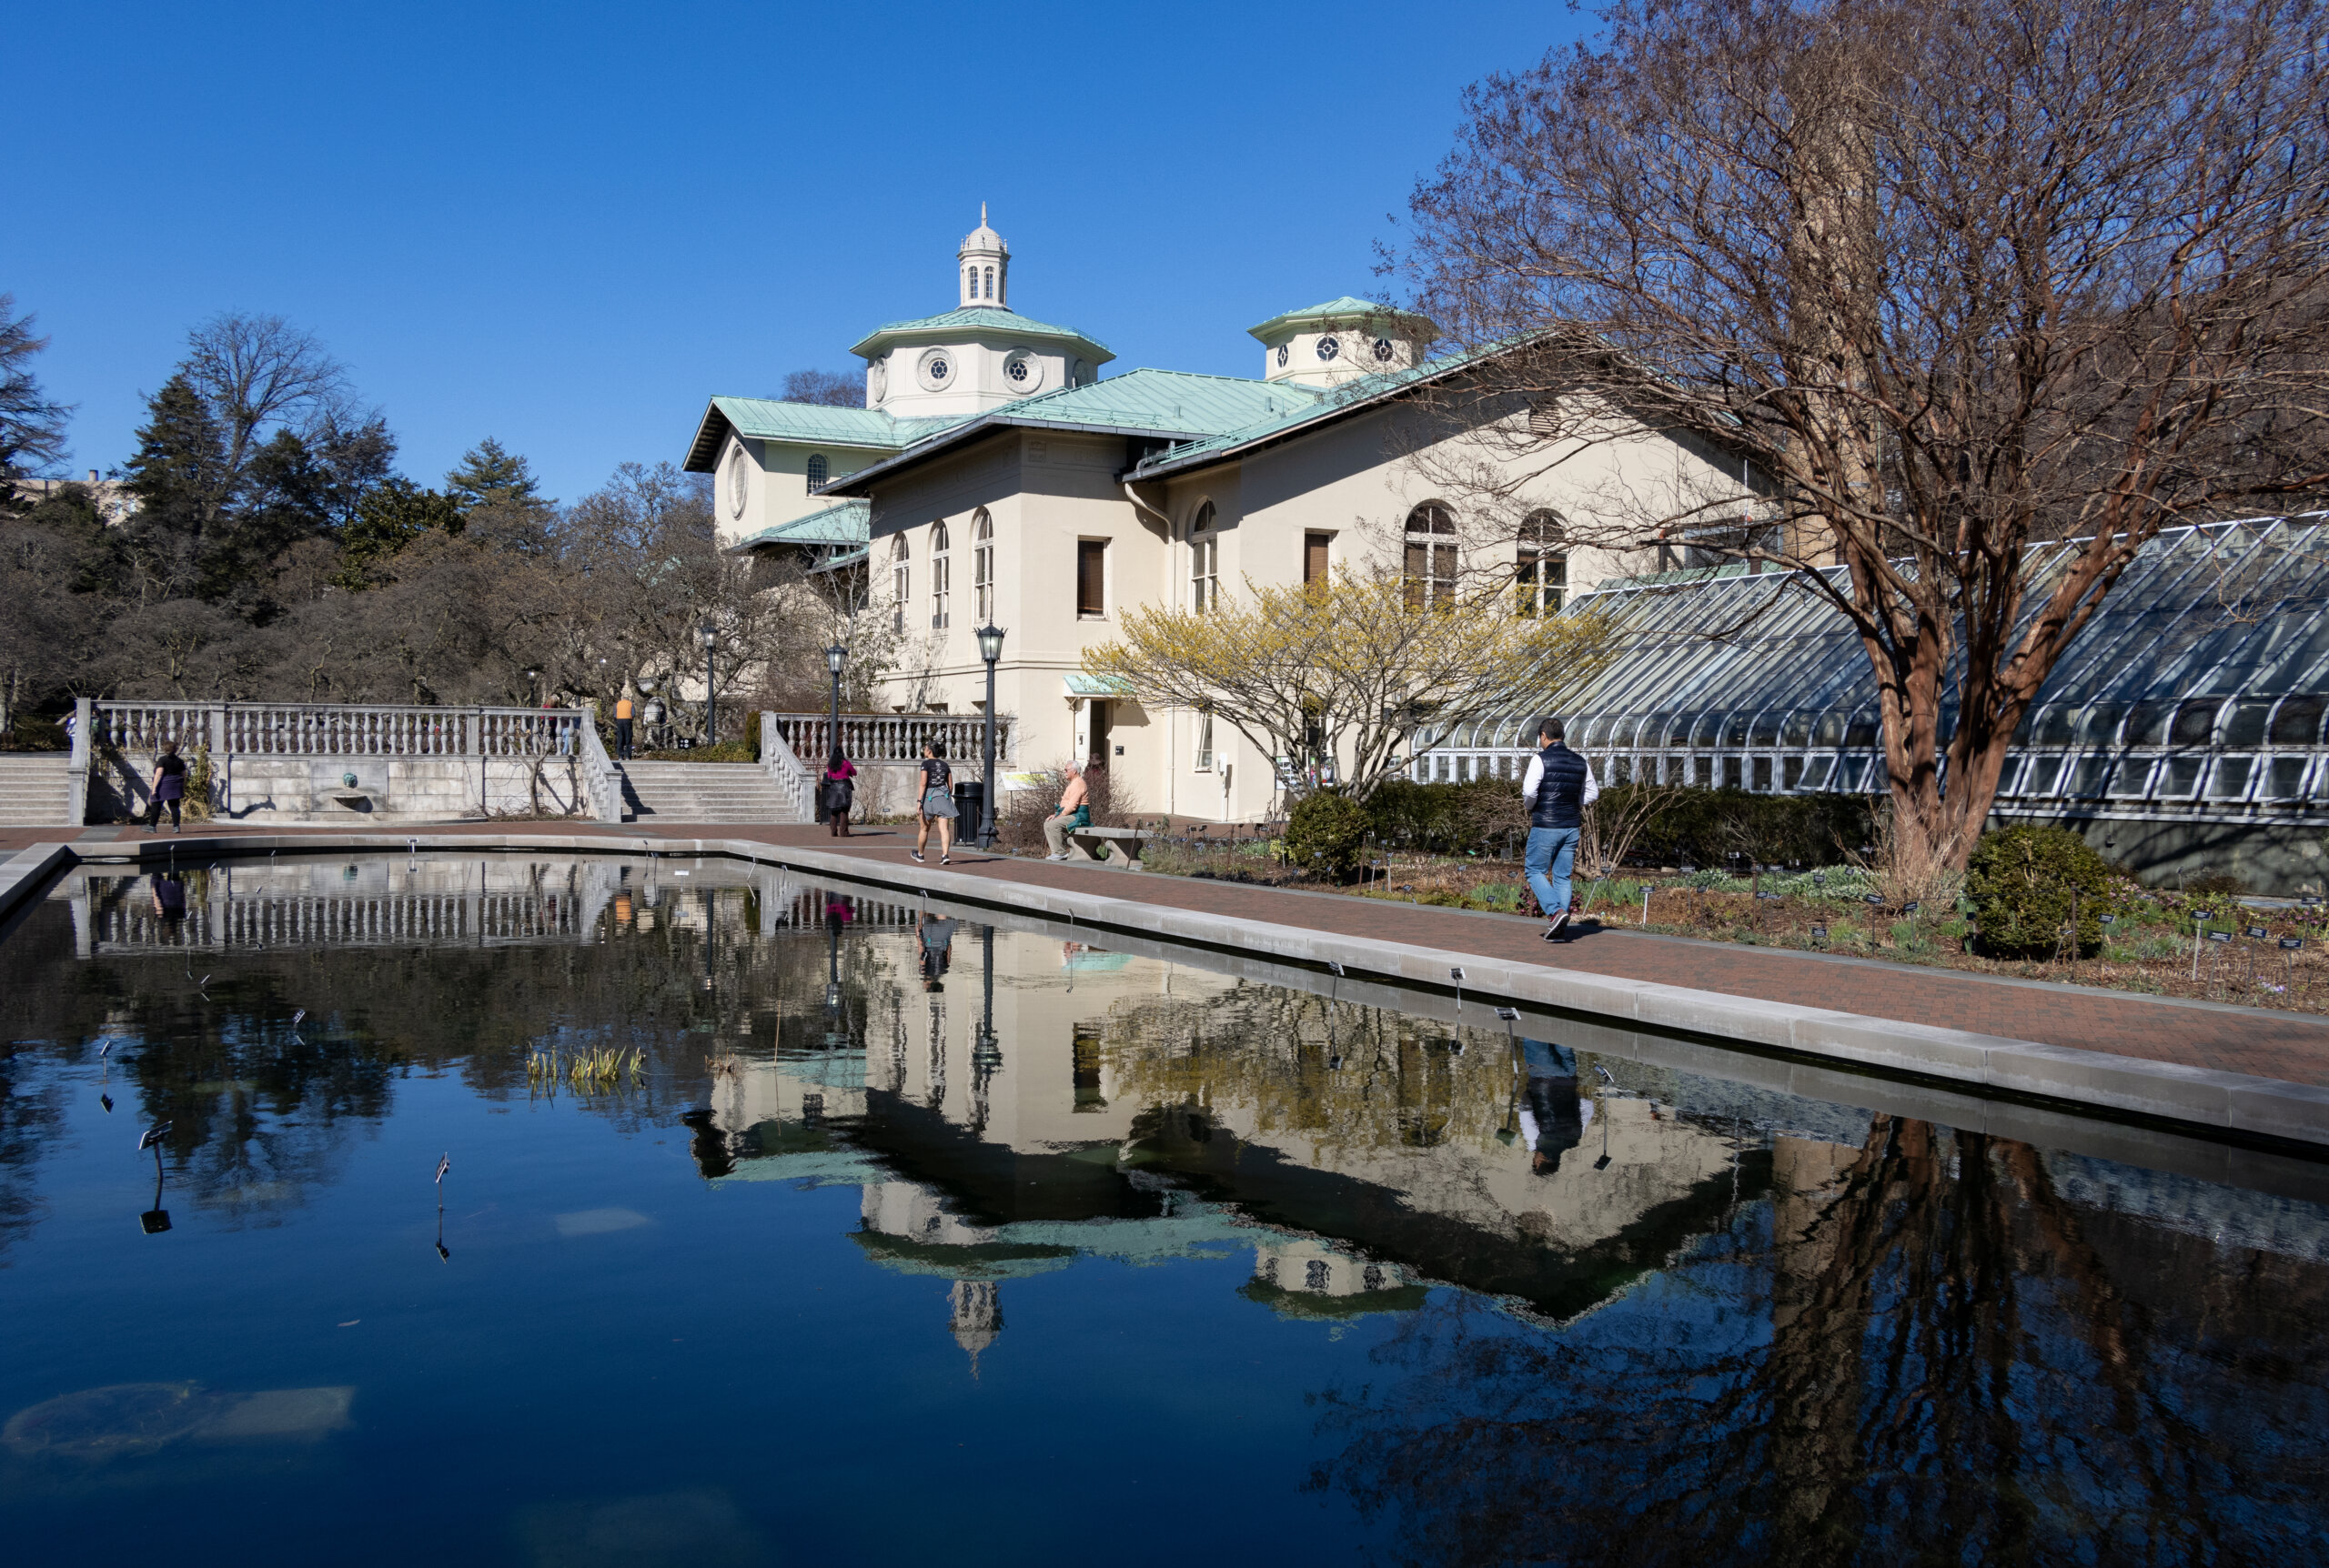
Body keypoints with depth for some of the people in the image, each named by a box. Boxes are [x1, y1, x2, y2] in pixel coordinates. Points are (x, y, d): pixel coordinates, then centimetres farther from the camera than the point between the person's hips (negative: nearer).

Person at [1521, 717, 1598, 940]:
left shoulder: (1540, 760, -11)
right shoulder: (1580, 762, 8)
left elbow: (1529, 792, -19)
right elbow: (1592, 793, 15)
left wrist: (1530, 807, 1)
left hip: (1545, 826, -6)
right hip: (1572, 827, 6)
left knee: (1535, 871, 6)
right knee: (1562, 876, 10)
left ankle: (1556, 911, -14)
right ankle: (1558, 927, 8)